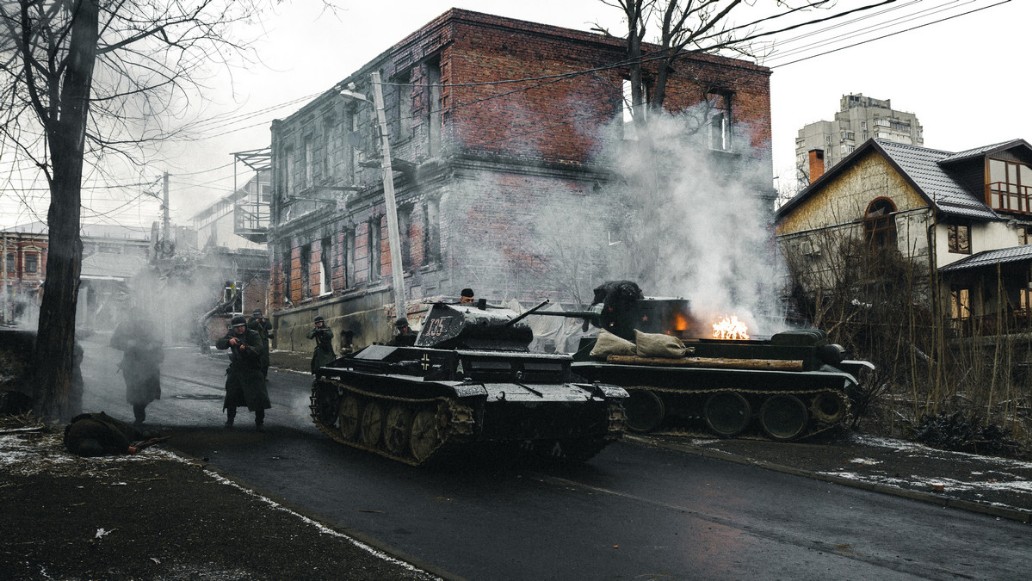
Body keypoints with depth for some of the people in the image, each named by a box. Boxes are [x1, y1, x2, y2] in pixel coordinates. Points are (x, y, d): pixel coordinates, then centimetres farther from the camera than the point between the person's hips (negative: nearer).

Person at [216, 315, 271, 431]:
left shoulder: (253, 335, -11)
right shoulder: (231, 335, 2)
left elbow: (259, 349, -25)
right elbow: (218, 344, -8)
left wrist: (246, 348, -43)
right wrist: (229, 341, -28)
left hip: (252, 371, -3)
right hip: (235, 370, 3)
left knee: (259, 397, -10)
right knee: (231, 396, 8)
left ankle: (259, 422, 3)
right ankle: (230, 420, 27)